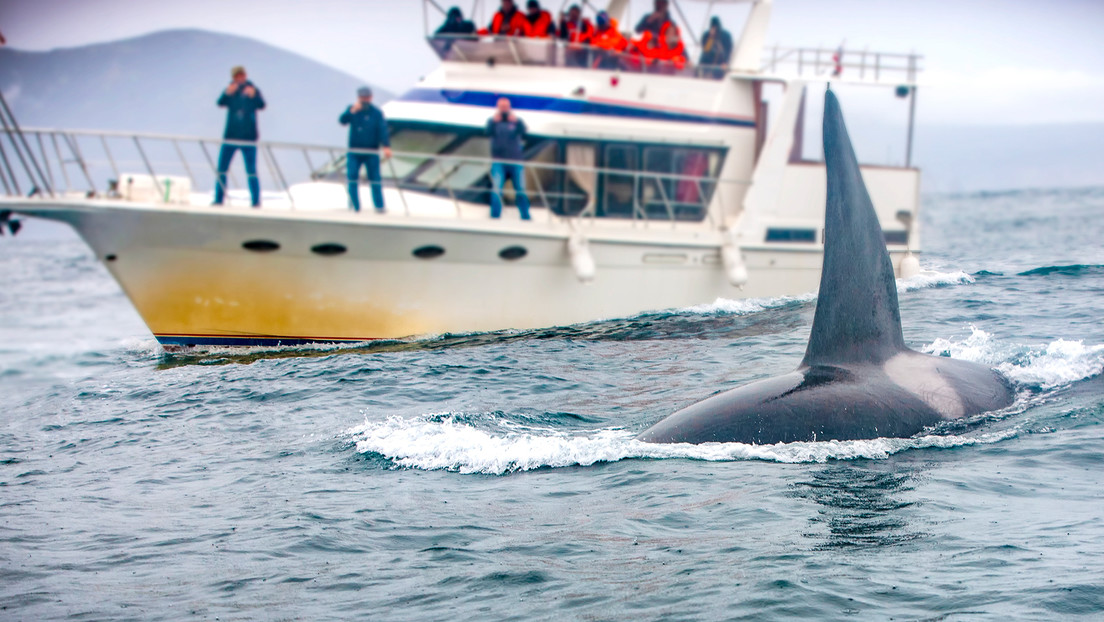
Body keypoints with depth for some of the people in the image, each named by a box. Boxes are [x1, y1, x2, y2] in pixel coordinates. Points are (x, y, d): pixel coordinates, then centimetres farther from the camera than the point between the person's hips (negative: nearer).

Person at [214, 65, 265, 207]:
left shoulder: (253, 90, 1)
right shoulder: (230, 91, 6)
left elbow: (261, 105, -15)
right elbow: (220, 103, -11)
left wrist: (253, 95, -35)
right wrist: (227, 93, -31)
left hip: (248, 137, -3)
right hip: (230, 136, 3)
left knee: (251, 171, -5)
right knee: (221, 169, 3)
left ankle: (256, 201, -3)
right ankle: (219, 199, 10)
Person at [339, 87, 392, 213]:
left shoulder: (376, 113, -4)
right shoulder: (352, 109, 3)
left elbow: (383, 130, -13)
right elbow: (342, 121, -12)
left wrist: (386, 146, -27)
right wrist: (352, 111, -28)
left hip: (371, 152, -2)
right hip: (354, 152, 2)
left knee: (374, 178, -1)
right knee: (352, 177, -5)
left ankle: (379, 206, 7)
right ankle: (355, 206, 3)